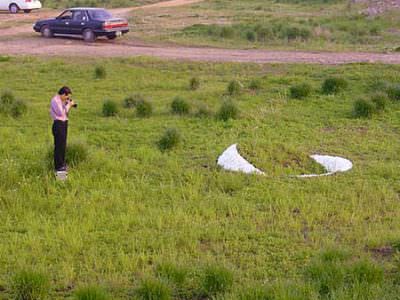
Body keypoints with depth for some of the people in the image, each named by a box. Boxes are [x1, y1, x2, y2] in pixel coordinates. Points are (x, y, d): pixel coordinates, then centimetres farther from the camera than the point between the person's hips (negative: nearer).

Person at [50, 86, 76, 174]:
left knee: (63, 145, 16)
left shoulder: (61, 100, 14)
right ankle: (58, 167, -1)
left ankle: (62, 164, 26)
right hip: (58, 124, -10)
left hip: (64, 124, 10)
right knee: (59, 145, -6)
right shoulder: (55, 100, -15)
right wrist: (68, 105, -11)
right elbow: (61, 113, -21)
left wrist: (69, 105, 5)